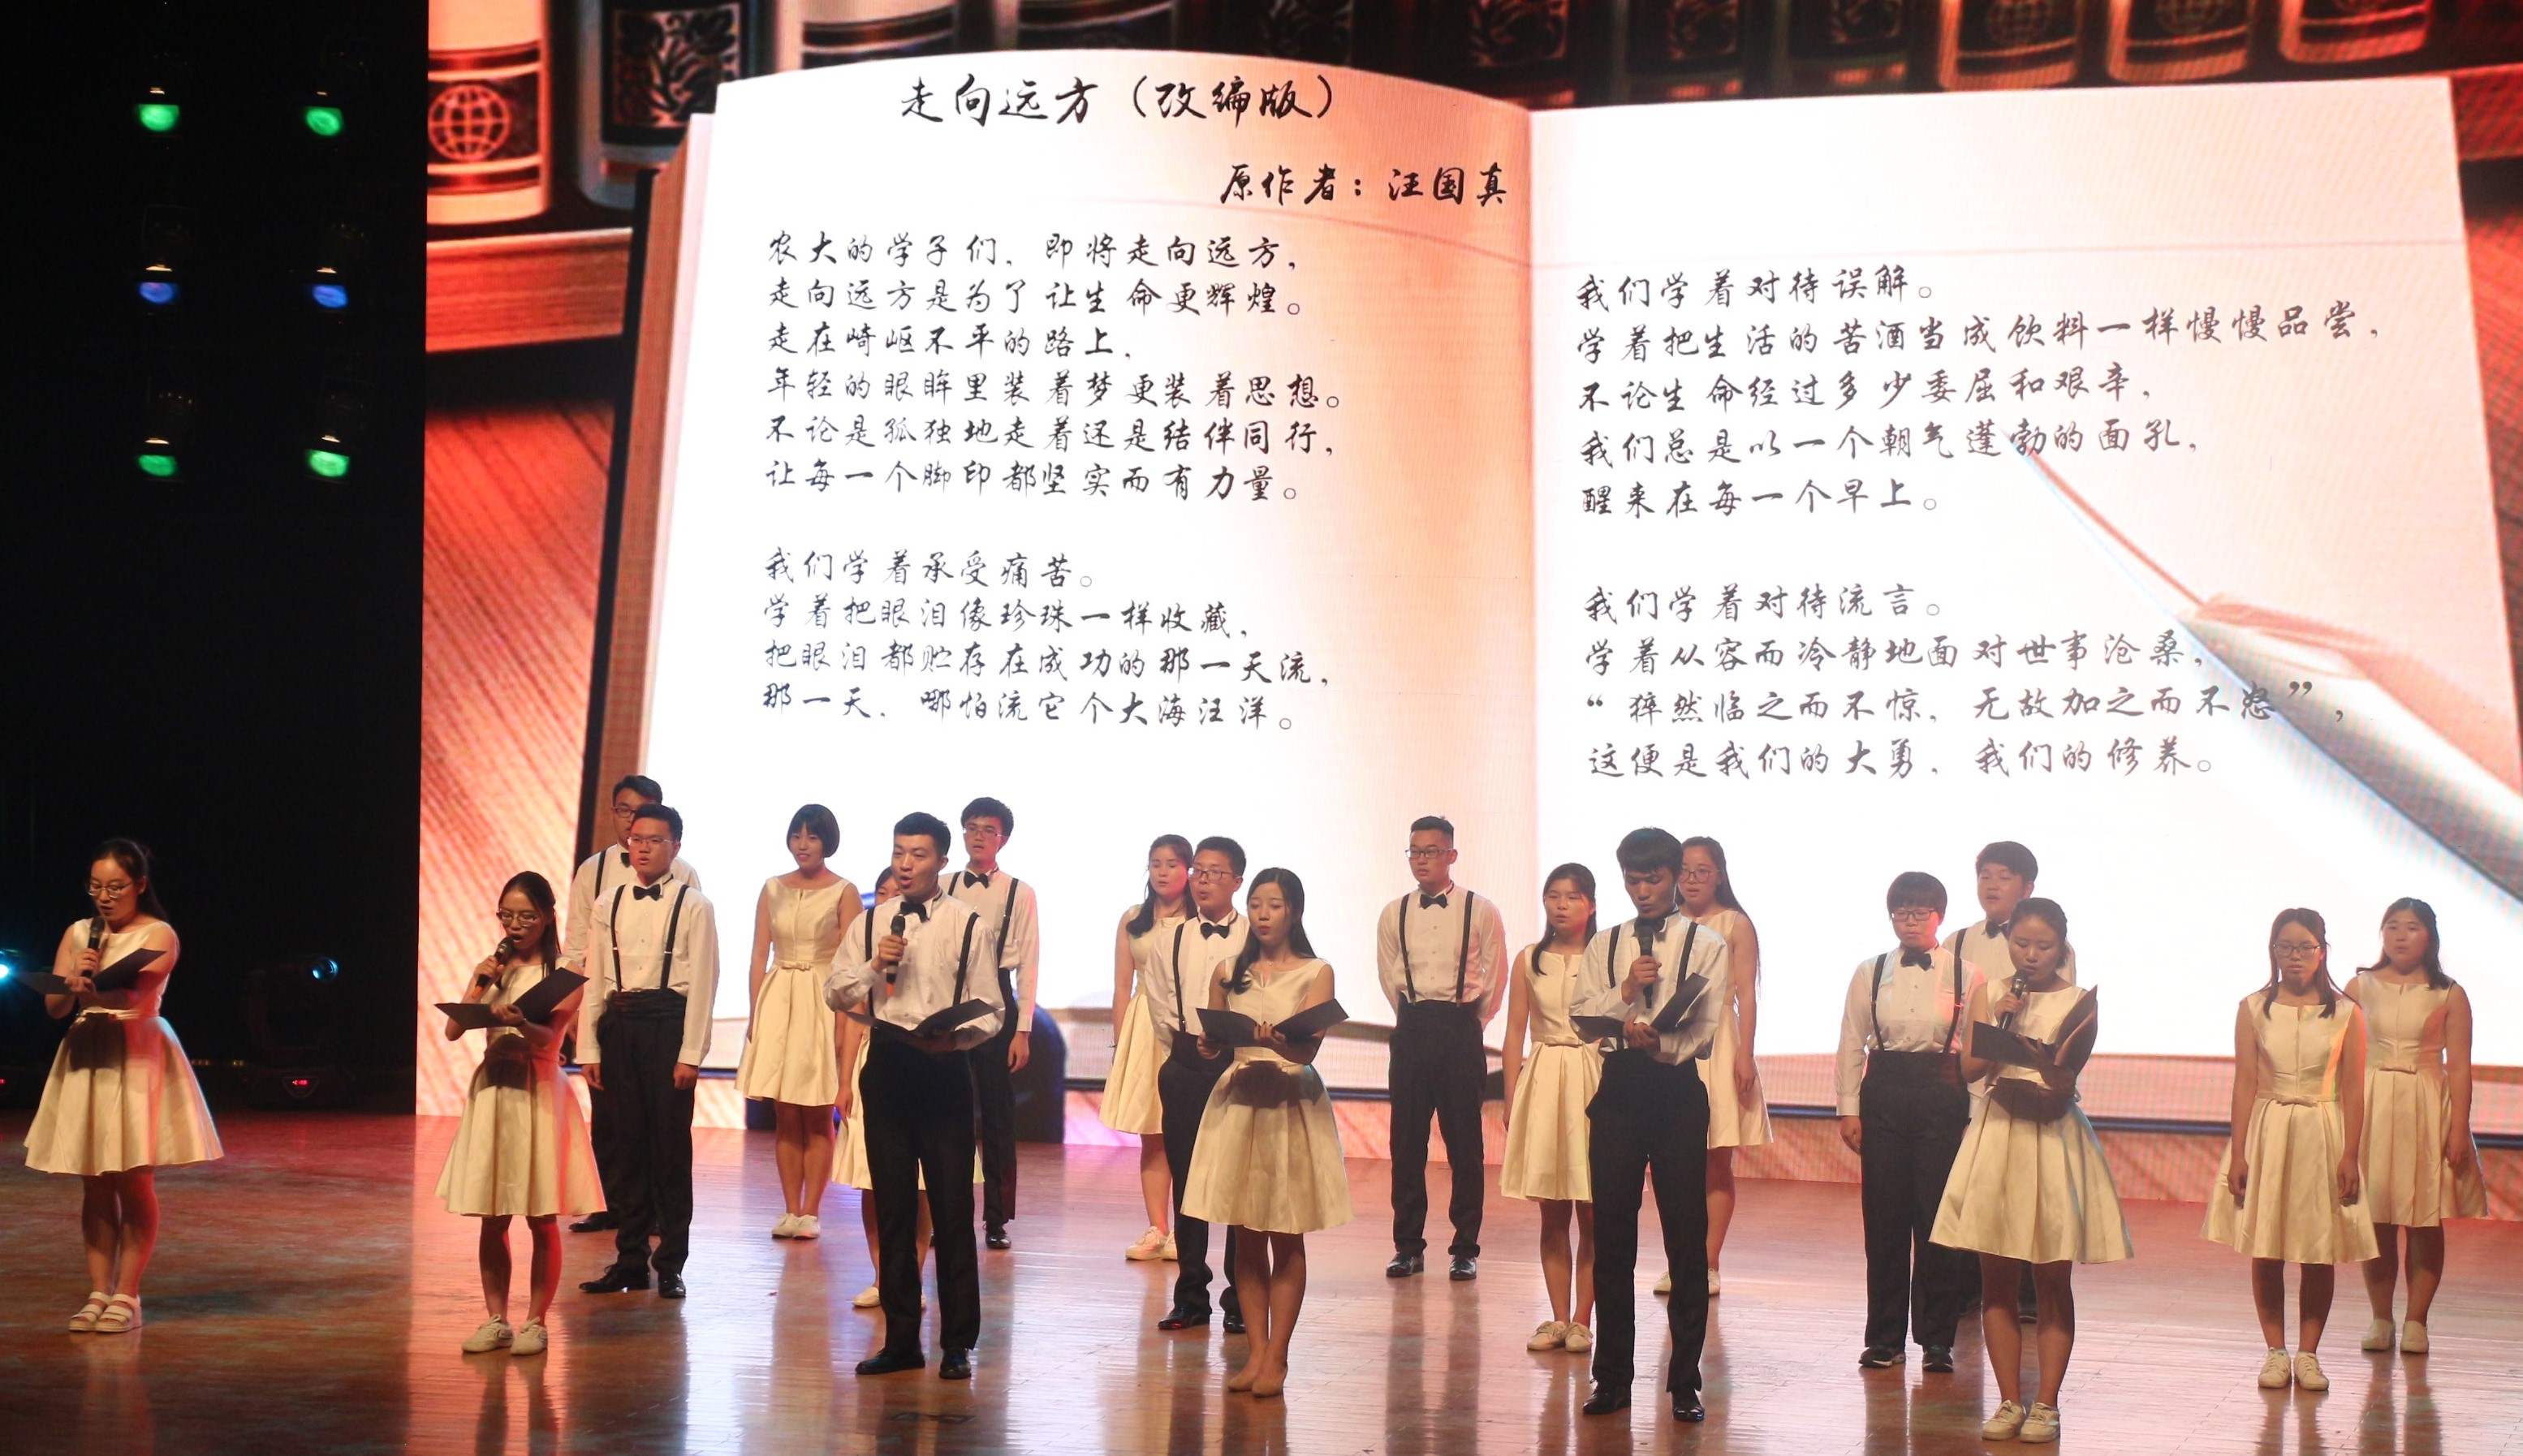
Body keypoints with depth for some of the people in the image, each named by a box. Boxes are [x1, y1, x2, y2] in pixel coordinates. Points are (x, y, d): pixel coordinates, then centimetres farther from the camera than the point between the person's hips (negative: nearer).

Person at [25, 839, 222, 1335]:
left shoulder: (158, 935, -2)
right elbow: (54, 1007, 4)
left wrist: (92, 988, -38)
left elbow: (134, 993, -18)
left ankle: (127, 1296, 3)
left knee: (134, 1182, -4)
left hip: (139, 1058, -4)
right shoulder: (77, 934, 11)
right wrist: (75, 983, -17)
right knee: (94, 1185, 4)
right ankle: (98, 1292, 10)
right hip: (86, 1060, 4)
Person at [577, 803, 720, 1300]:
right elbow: (595, 979, 12)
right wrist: (590, 1047, 7)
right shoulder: (609, 905, 11)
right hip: (619, 1025, 4)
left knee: (671, 1144, 0)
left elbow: (702, 982, -5)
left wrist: (691, 1053, -10)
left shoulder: (693, 905, -2)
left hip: (669, 1023, -4)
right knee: (630, 1143, 8)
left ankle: (670, 1264, 9)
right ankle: (630, 1259, 16)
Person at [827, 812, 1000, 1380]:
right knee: (892, 1206, 9)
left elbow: (992, 1011, 0)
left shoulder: (968, 925, -1)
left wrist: (955, 1036, -19)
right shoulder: (873, 922, 10)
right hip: (887, 1066, 4)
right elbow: (836, 994, 8)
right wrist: (875, 965, -8)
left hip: (944, 1069, -3)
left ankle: (957, 1343, 8)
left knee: (952, 1207, -2)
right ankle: (901, 1339, 18)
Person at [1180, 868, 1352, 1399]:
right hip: (1237, 1104, 3)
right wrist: (1209, 1045, -14)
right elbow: (1211, 1044, 9)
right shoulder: (1228, 974, 10)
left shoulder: (1316, 973, 0)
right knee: (1246, 1239, 3)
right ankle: (1256, 1351, 9)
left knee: (1286, 1240, 1)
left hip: (1292, 1104, -3)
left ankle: (1276, 1356, 6)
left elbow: (1309, 1047, -13)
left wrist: (1279, 1041, -34)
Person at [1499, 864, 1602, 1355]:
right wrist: (1511, 1099, 3)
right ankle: (1558, 1318, 14)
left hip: (1593, 1084, -2)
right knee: (1552, 1213, 6)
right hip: (1541, 1080, 2)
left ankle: (1581, 1320, 8)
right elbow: (1515, 1032, 8)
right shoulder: (1529, 961, 7)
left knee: (1591, 1214, 0)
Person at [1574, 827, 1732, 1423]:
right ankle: (1613, 1376, 15)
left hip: (1677, 1089, -3)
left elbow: (1707, 1032, -7)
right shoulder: (1604, 946, 12)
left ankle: (1685, 1380, 9)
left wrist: (1659, 1040, -24)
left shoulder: (1707, 945, 2)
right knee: (1611, 1236, 5)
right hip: (1618, 1089, 3)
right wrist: (1625, 991, -14)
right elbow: (1584, 1021, 3)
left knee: (1686, 1237, 0)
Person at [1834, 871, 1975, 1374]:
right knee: (1884, 1216, 3)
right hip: (1883, 1093, 1)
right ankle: (1884, 1337, 13)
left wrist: (1977, 1112, -2)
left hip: (1943, 1096, -1)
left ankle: (1937, 1338, 12)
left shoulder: (1965, 975, 3)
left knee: (1937, 1218, 0)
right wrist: (1849, 1108, 3)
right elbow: (1851, 1044, 8)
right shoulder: (1870, 973, 7)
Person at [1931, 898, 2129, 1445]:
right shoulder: (1989, 994, 7)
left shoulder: (2077, 1003, -1)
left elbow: (2062, 1084, -10)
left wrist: (2061, 1069, -30)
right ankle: (2009, 1401, 12)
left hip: (2053, 1136, -2)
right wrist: (2003, 1020, -11)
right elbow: (1970, 1068, -1)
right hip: (1998, 1133, 2)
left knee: (2052, 1281, 2)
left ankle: (2046, 1404, 9)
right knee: (1997, 1279, 4)